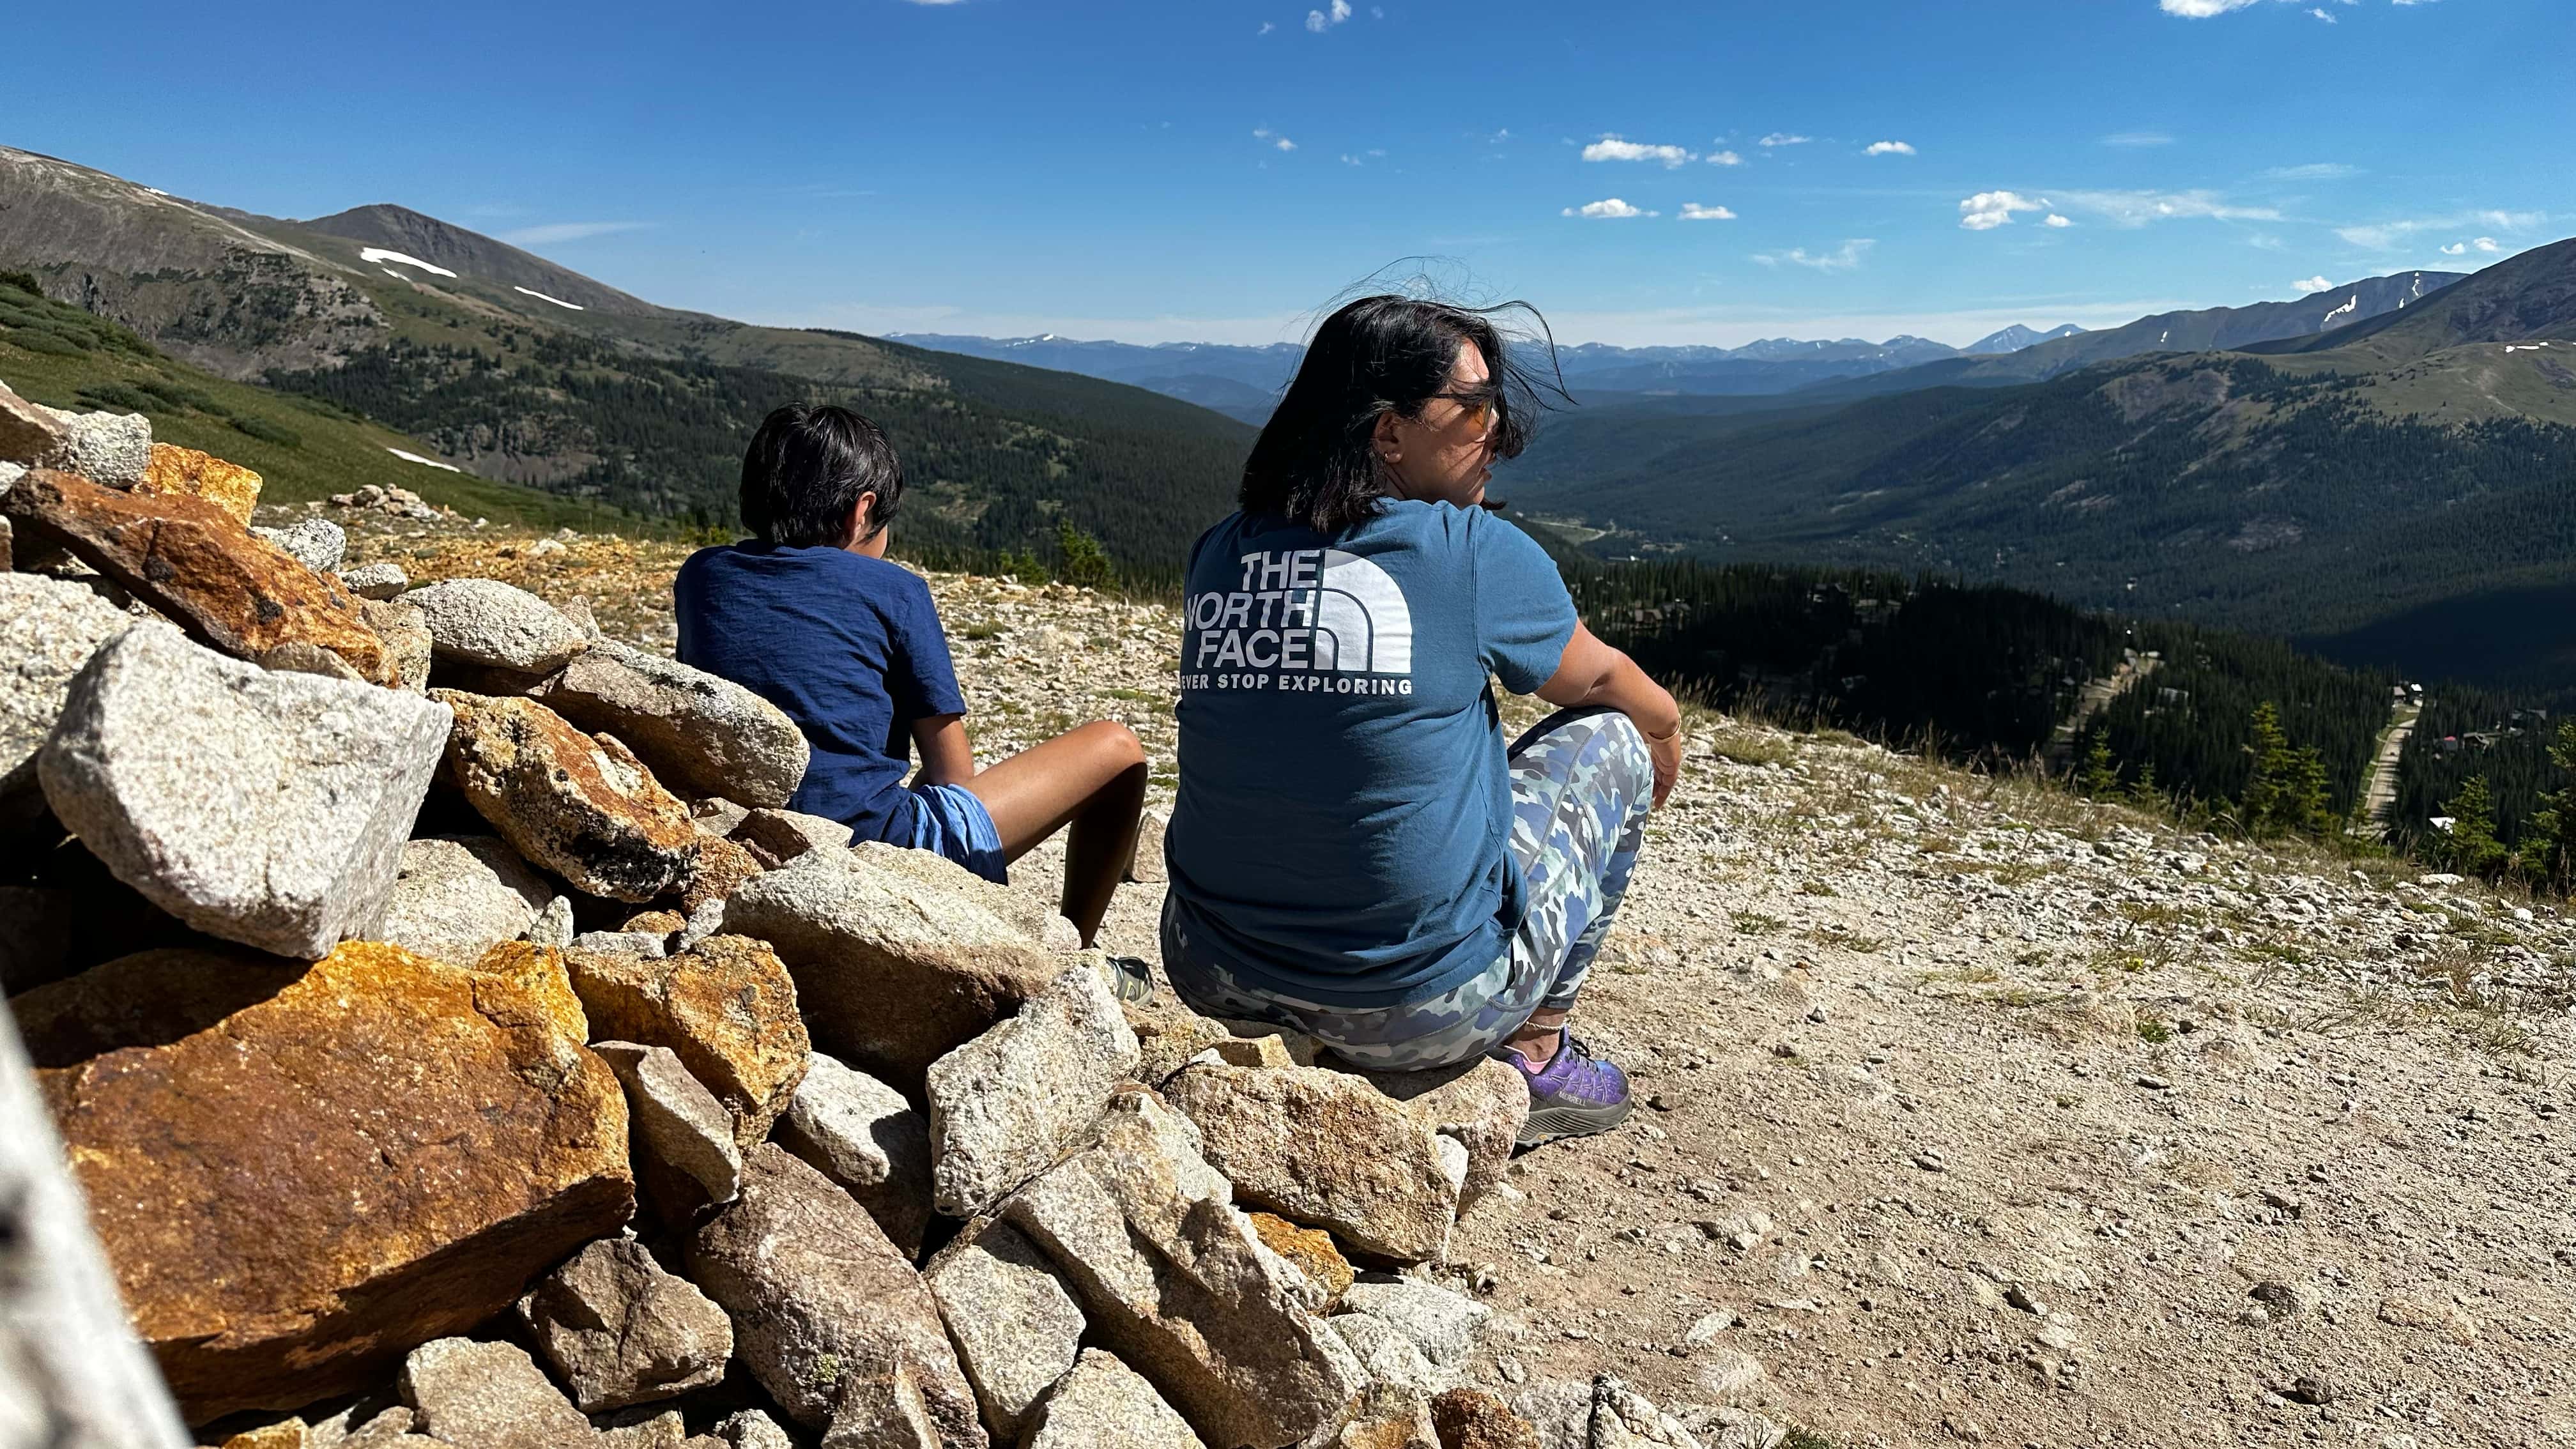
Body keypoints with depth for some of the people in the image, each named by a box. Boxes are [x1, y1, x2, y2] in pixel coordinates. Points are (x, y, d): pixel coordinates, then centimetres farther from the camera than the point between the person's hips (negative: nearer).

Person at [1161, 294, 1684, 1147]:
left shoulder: (1219, 553, 2)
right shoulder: (1476, 553, -11)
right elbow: (1601, 682, 8)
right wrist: (1666, 730, 32)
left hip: (1216, 981, 6)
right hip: (1416, 1009, -5)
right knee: (1612, 735, 15)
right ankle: (1533, 1056, 19)